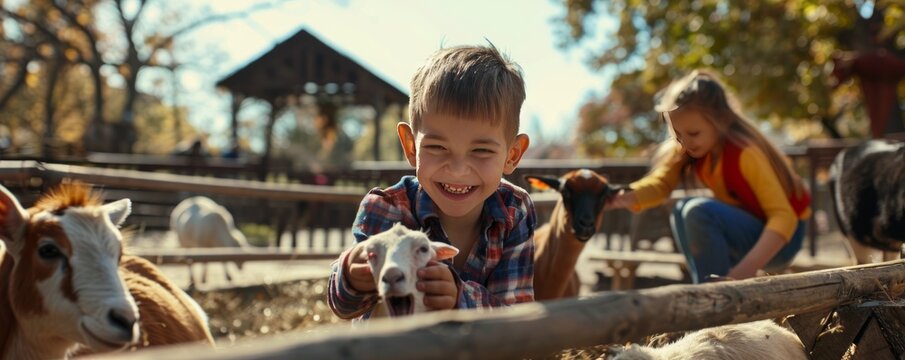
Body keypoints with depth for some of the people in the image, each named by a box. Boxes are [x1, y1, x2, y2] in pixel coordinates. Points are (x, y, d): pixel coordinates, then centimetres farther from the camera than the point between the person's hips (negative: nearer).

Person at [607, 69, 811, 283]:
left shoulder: (746, 153, -24)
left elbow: (784, 216, -29)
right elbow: (661, 182, -14)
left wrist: (748, 267, -42)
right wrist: (625, 198, -35)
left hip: (780, 239, -8)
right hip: (745, 230, 8)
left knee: (698, 211, -25)